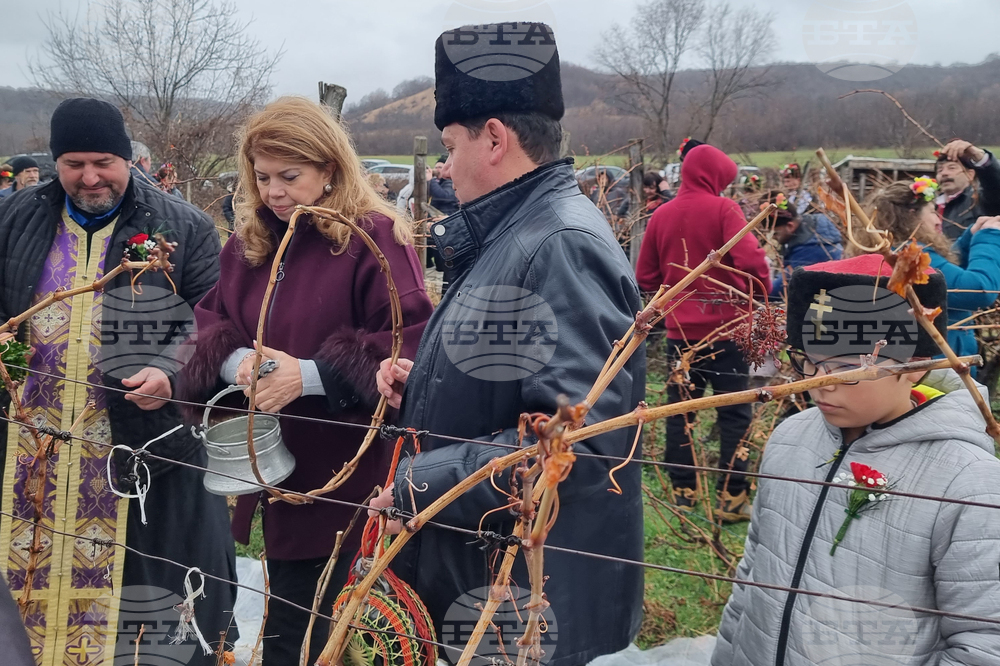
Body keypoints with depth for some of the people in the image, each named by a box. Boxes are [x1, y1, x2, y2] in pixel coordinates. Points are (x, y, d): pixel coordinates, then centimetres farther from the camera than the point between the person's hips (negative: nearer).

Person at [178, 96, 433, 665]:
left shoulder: (375, 239, -12)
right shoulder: (249, 243, 9)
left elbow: (409, 342, -18)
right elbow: (211, 322, 9)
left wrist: (311, 374, -25)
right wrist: (235, 360, -14)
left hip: (348, 475, -6)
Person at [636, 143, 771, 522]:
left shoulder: (661, 215, 4)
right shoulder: (723, 209, -9)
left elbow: (645, 277, 6)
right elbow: (751, 260, -19)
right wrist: (761, 295, -4)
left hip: (679, 328, 4)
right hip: (725, 326, -4)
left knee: (680, 409, 12)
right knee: (734, 412, 4)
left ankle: (683, 491, 17)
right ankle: (732, 497, 3)